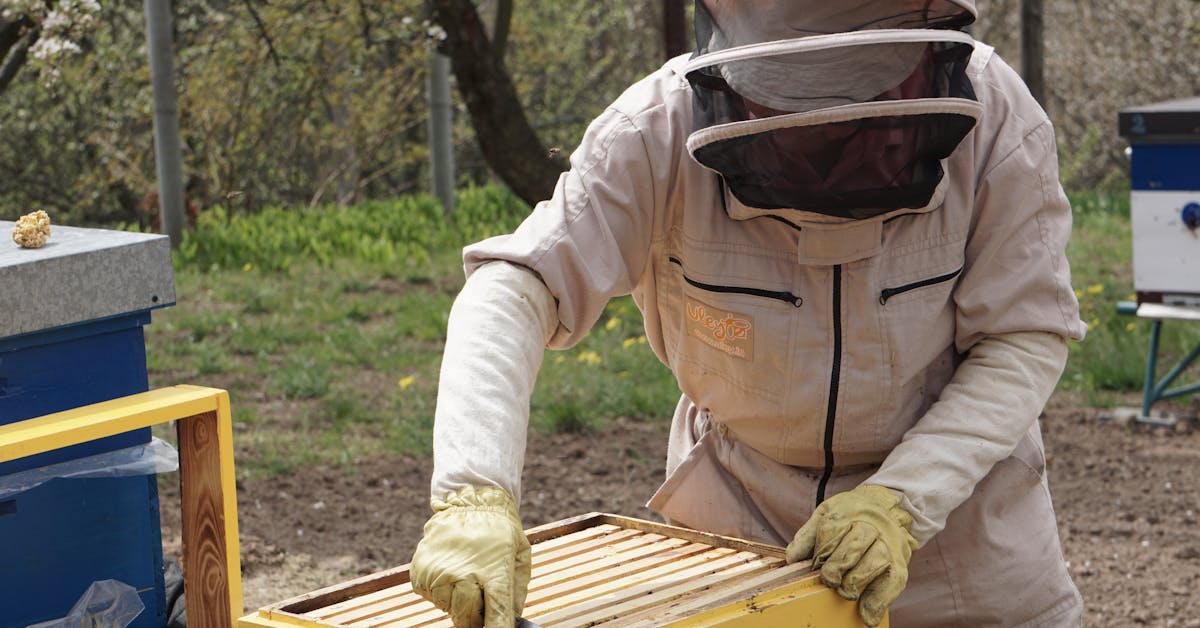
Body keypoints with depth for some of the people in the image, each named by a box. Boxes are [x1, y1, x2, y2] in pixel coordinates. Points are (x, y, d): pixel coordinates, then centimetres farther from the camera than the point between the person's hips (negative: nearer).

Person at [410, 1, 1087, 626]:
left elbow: (1027, 337, -18)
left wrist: (902, 501, -30)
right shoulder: (663, 131, -26)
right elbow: (512, 291, -31)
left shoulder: (992, 116, -25)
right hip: (738, 490, 0)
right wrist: (476, 493, -47)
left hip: (949, 469, 0)